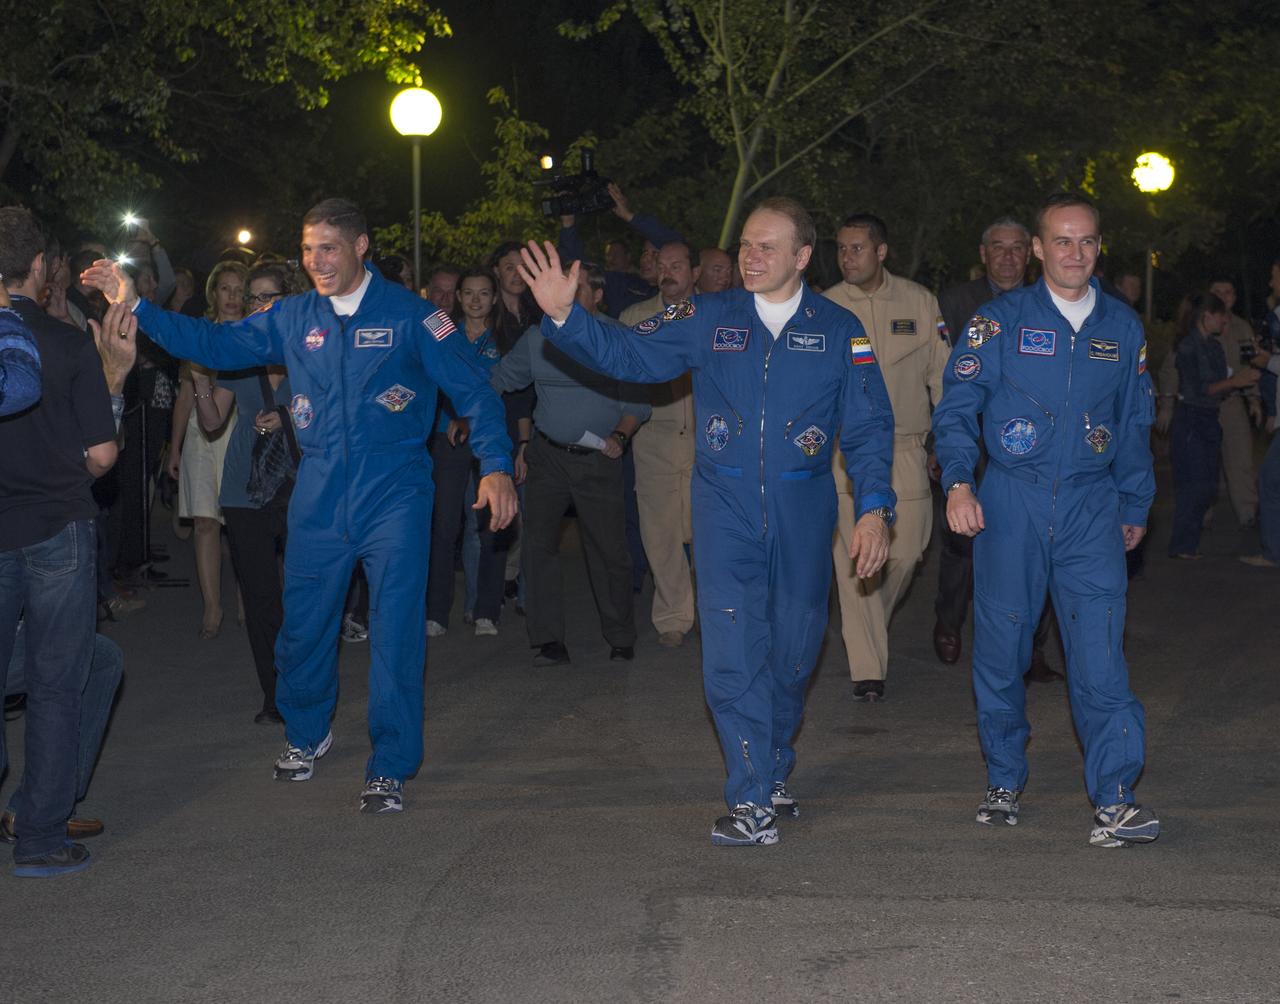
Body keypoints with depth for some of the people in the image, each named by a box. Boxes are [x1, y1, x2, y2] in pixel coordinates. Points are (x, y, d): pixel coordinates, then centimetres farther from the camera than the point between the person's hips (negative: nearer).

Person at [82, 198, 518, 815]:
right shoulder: (292, 319, 8)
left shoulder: (407, 314, -4)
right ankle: (306, 734, 37)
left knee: (396, 632, -4)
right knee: (303, 624, 11)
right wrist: (134, 306, 0)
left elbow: (470, 388, -4)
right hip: (319, 502, 4)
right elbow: (216, 344, 8)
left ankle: (390, 768, 8)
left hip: (394, 498, -4)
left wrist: (495, 465, -15)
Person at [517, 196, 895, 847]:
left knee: (792, 650, 12)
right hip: (726, 510, -1)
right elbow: (624, 354, 0)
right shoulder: (707, 320, 4)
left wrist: (874, 508, -6)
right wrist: (563, 316, -15)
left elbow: (868, 428, 4)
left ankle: (773, 773, 33)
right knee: (733, 653, -9)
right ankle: (752, 803, -5)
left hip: (803, 513, 1)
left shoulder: (839, 331, 3)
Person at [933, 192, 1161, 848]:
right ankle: (1004, 782, 22)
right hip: (1011, 504, -1)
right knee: (1001, 646, 5)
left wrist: (1135, 506, 19)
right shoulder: (1001, 320, 2)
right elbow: (956, 406, -1)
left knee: (1100, 649, -9)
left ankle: (1113, 800, -9)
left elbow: (1134, 424, 19)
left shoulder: (1123, 328, 11)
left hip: (1092, 508, 1)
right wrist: (958, 483, -14)